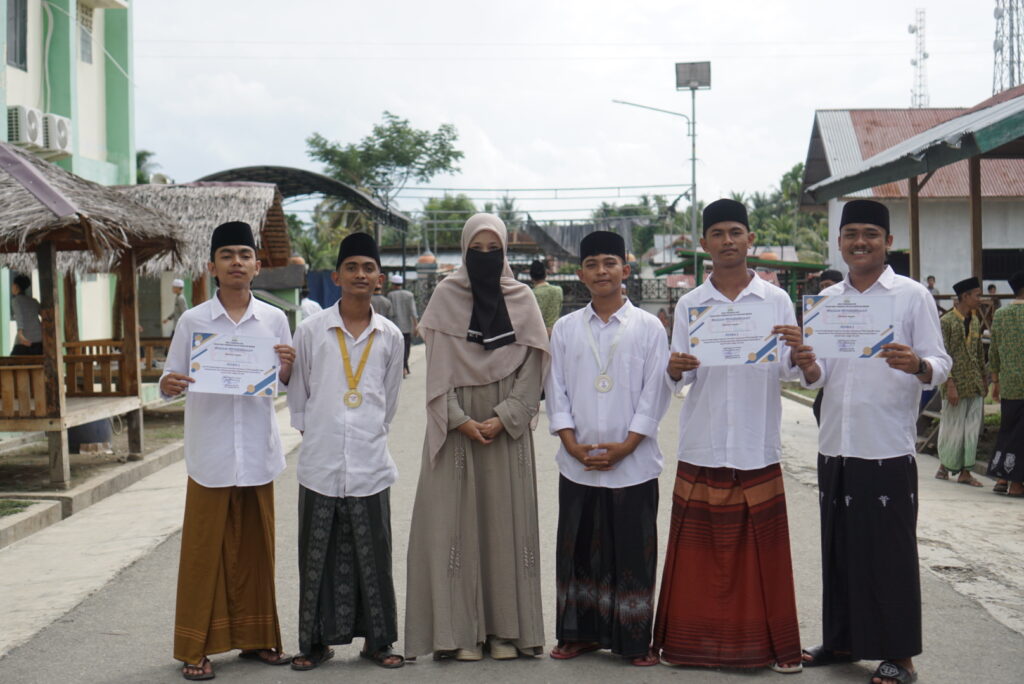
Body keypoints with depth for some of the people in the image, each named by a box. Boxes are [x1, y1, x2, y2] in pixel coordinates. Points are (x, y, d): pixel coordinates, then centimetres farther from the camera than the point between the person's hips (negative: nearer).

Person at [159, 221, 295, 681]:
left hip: (259, 453, 2)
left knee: (255, 550, 11)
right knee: (204, 551, 2)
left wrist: (288, 367, -10)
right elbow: (174, 379, 2)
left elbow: (286, 385, 11)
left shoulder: (274, 321, 6)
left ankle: (255, 638, 24)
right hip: (210, 456, -2)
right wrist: (168, 387, -20)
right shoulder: (193, 321, -1)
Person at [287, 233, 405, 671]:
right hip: (320, 465, -1)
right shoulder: (311, 331, 1)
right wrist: (313, 434, 7)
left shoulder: (390, 336, 5)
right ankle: (316, 641, 17)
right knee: (318, 557, 6)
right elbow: (297, 397, 9)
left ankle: (377, 639, 19)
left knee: (372, 557, 6)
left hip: (369, 466, 1)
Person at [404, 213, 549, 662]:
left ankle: (506, 628, 9)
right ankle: (460, 629, 4)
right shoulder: (446, 296, 2)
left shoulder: (522, 299, 5)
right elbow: (437, 368, -1)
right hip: (455, 423, -1)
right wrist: (459, 419, -11)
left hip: (507, 425, 1)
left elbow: (533, 367, 2)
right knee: (456, 520, -2)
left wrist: (503, 418, -9)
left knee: (506, 519, 1)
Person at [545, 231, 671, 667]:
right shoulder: (566, 329, 7)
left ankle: (634, 641, 12)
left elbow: (655, 393, -2)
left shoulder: (648, 327, 0)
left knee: (633, 551, 2)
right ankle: (578, 633, 21)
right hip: (577, 463, 2)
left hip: (633, 463, -2)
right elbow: (556, 391, 6)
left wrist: (625, 446, -10)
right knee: (577, 549, 9)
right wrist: (573, 445, -6)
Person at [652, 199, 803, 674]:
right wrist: (675, 370, -19)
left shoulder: (776, 301, 6)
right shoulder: (689, 305, 8)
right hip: (702, 447, 1)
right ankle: (695, 640, 14)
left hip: (758, 448, -1)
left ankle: (773, 643, 13)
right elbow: (677, 381, 4)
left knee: (762, 550, 3)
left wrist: (797, 350, -21)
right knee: (699, 552, 4)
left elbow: (789, 373, 1)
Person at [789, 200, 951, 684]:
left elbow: (940, 366, -6)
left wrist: (916, 365, -28)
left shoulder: (912, 296, -1)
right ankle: (842, 639, 25)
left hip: (888, 449, -5)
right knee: (838, 549, 12)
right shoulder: (826, 300, 12)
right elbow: (820, 378, 13)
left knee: (890, 553, 1)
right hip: (835, 447, 5)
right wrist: (808, 367, -10)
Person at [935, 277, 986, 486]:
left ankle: (965, 471, 11)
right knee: (953, 429, 0)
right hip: (956, 385, -7)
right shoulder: (946, 322, -10)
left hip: (975, 386, 7)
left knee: (972, 430, 6)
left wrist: (984, 380, 15)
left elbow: (979, 352, 18)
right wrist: (950, 385, -17)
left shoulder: (975, 321, 12)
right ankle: (945, 467, 17)